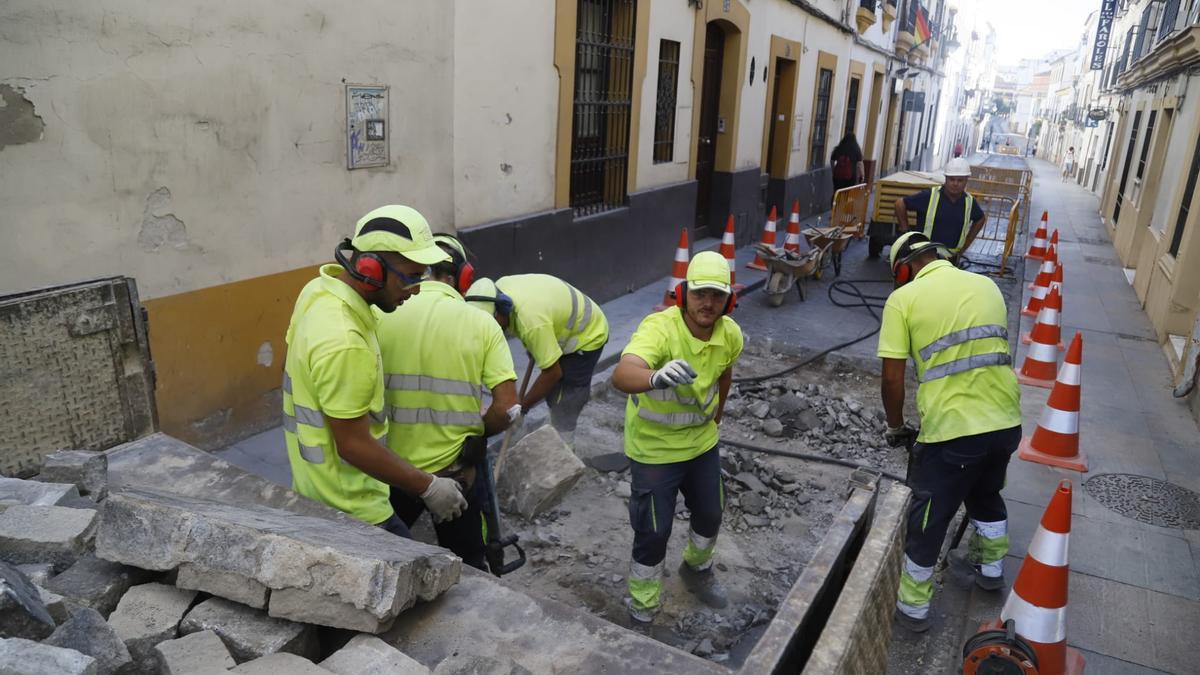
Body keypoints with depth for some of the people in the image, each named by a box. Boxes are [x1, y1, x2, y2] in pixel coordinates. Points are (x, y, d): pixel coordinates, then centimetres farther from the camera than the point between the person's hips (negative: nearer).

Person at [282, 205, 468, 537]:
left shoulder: (319, 289, -3)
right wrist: (429, 488, -18)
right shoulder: (343, 343, -33)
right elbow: (353, 444, -26)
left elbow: (294, 367, 13)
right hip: (350, 510, -10)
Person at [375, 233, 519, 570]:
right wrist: (475, 433, 6)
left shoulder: (381, 317, -7)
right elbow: (508, 409, -14)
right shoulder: (481, 323, -9)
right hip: (456, 472, -1)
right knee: (467, 568, 21)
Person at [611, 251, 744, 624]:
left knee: (710, 516, 21)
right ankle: (642, 608, 29)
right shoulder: (659, 328, -31)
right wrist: (656, 378, -71)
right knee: (654, 531, 3)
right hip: (654, 448, -6)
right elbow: (622, 374, -51)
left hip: (702, 441, 6)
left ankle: (697, 569, 53)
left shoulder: (730, 333, -11)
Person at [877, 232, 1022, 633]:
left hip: (951, 429, -6)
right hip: (1006, 421, 6)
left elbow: (892, 378, -8)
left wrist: (896, 427, 8)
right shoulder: (986, 285, 11)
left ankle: (913, 607, 26)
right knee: (986, 493, 32)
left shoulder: (904, 298, -6)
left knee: (928, 518, 11)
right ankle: (992, 568, 52)